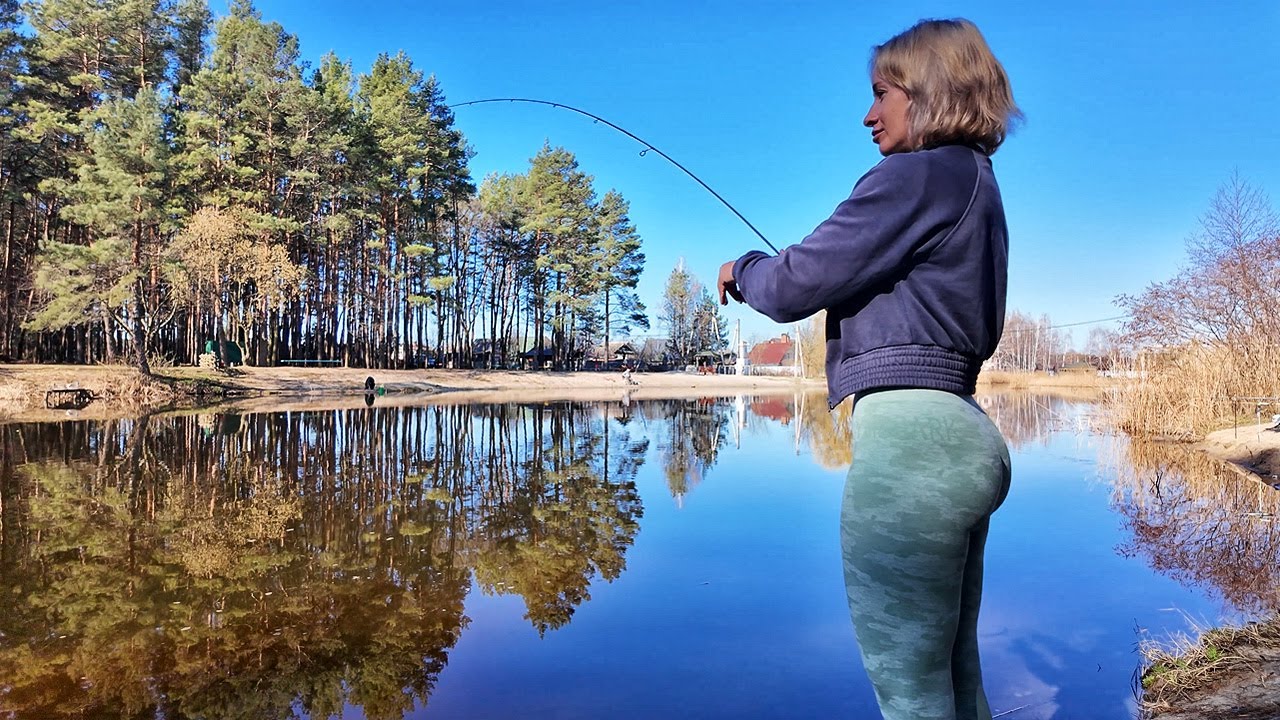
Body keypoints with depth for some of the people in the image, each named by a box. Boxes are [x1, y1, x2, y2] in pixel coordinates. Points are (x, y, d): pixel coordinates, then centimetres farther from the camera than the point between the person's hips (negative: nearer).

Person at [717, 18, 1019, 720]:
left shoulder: (917, 174, -8)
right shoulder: (977, 183, 22)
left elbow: (792, 286, -11)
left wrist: (741, 269, 11)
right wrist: (842, 283, 24)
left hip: (909, 437, -10)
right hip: (959, 434, 10)